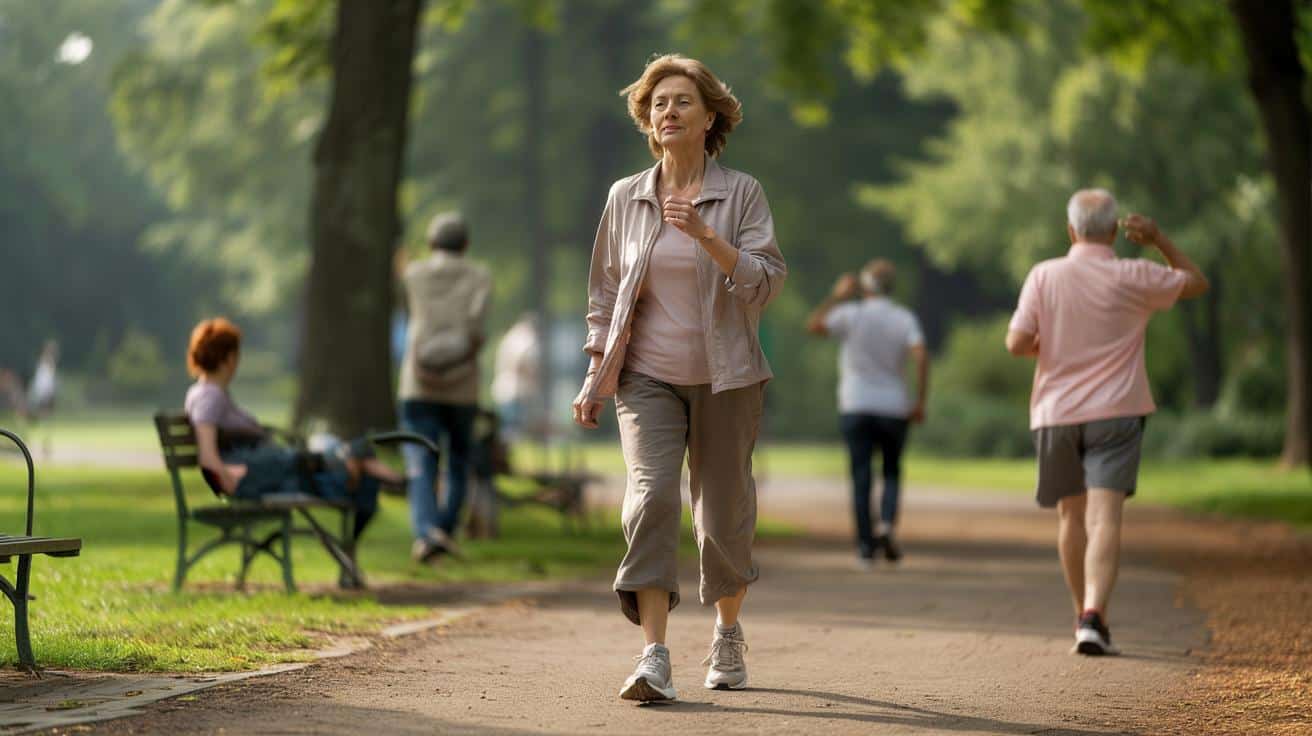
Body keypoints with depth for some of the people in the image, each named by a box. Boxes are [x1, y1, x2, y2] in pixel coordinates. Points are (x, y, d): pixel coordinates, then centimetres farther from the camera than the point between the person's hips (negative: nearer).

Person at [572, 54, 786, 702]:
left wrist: (705, 235, -23)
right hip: (647, 376, 1)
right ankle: (654, 659, -25)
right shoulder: (626, 198, 6)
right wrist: (597, 373, 5)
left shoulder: (741, 193, -1)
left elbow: (767, 280, -11)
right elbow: (604, 292, 13)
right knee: (651, 494, -18)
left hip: (724, 379, 0)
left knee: (724, 510, 8)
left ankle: (727, 636, 33)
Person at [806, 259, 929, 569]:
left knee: (861, 478, 2)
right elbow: (921, 357, -13)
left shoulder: (852, 314, -6)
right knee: (892, 472, 17)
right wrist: (920, 402, -9)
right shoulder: (906, 319, -1)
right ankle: (886, 524, -9)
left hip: (855, 407, -1)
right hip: (894, 409, 1)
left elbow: (813, 325, -3)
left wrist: (837, 295, 8)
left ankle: (865, 547, -3)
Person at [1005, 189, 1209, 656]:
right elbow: (1196, 283, 12)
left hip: (1056, 412, 2)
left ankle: (1084, 617, 27)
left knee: (1072, 515, 17)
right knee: (1105, 517, -10)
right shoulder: (1134, 277, -4)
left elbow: (1016, 344, -8)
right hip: (1115, 412, -2)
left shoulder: (1044, 276, -3)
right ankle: (1093, 617, -27)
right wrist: (1160, 241, 13)